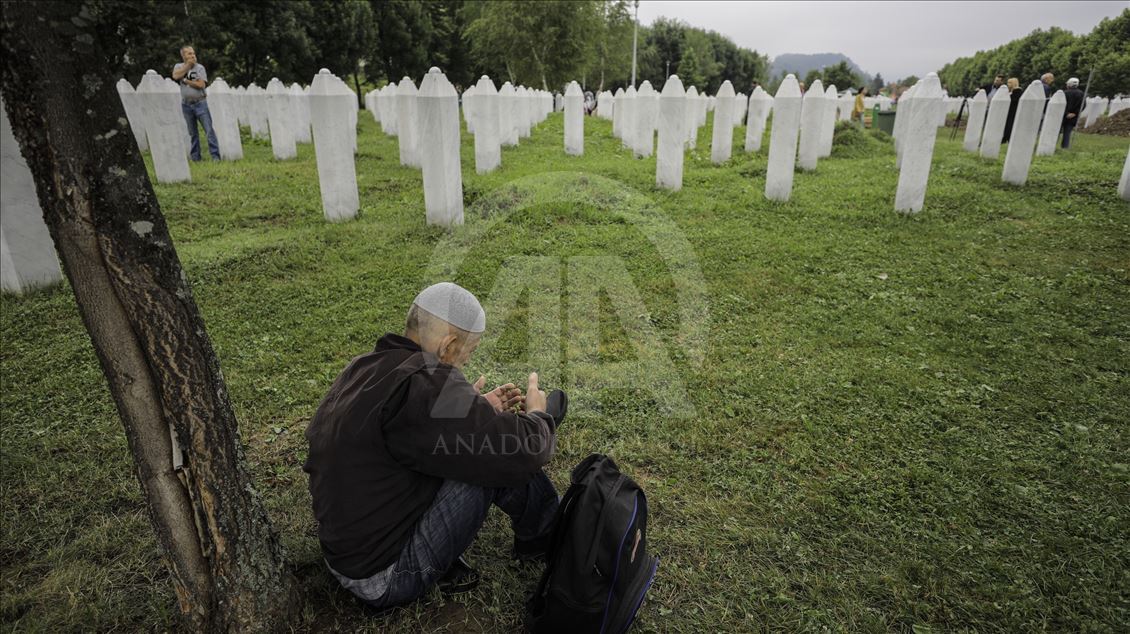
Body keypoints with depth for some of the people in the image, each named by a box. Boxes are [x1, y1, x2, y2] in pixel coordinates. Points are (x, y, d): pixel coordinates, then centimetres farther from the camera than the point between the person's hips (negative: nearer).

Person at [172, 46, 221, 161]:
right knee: (192, 133, 8)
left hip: (200, 103, -3)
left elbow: (201, 84, -13)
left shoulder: (200, 67, -1)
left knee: (209, 130, -9)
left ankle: (215, 155, -8)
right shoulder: (178, 66, 7)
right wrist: (188, 65, -11)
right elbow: (175, 76, -15)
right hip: (186, 104, 3)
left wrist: (185, 80, -10)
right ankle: (195, 157, 15)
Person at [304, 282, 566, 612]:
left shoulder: (363, 367, 0)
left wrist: (479, 408, 12)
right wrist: (537, 415, -3)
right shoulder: (421, 384, -29)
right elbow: (520, 452, -26)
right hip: (384, 578, -9)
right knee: (503, 460, -11)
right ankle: (539, 538, 16)